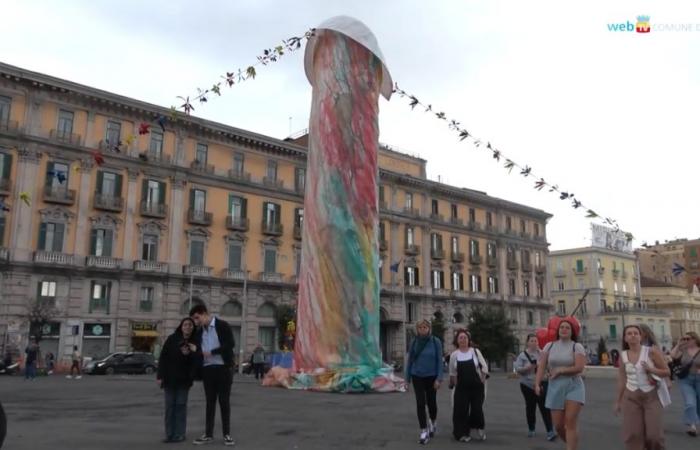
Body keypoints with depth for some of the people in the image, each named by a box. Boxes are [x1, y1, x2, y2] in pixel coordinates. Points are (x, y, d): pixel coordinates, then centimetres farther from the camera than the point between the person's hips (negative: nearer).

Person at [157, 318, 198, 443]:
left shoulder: (194, 342, -1)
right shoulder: (172, 339, -5)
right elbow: (163, 357, -6)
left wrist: (195, 352, -17)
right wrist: (160, 376, -10)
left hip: (184, 379, 0)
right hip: (170, 378, 0)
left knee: (181, 405, 2)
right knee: (169, 406, 5)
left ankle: (179, 434, 9)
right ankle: (169, 434, 12)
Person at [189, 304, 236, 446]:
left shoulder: (223, 325, -7)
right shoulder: (199, 331, 11)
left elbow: (230, 344, -16)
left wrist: (211, 352, -18)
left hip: (223, 368, -5)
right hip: (207, 369, 5)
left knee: (224, 401, 1)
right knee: (210, 402, 9)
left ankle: (227, 434, 9)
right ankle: (208, 434, 15)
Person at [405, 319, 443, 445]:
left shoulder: (436, 341, -10)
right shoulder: (414, 342, -4)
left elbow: (440, 361, -8)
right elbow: (409, 360, 2)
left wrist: (439, 378, -13)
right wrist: (407, 378, 3)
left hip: (431, 377, -1)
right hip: (417, 377, 1)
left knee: (431, 402, 10)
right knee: (420, 403, -5)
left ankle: (433, 422, 38)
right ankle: (424, 431, 4)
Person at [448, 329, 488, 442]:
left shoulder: (475, 351, -3)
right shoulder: (454, 355, 1)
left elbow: (484, 367, 1)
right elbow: (452, 373, 9)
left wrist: (482, 380, -2)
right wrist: (452, 384, 10)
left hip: (476, 386, -1)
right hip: (461, 387, 1)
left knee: (477, 409, 1)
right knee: (461, 410, -1)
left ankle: (479, 428, 29)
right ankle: (463, 433, 14)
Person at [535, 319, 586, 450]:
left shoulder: (577, 346, -4)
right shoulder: (549, 346, 6)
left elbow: (579, 368, -16)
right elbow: (541, 366, 1)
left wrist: (559, 371, -10)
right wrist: (537, 384, -10)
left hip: (573, 387, -3)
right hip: (555, 387, 3)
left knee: (571, 422, -10)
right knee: (558, 425, 6)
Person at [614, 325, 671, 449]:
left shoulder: (651, 351, -6)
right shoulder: (623, 356, 2)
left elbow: (667, 371, -2)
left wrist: (650, 369, -20)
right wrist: (618, 401, 13)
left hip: (652, 396, -2)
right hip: (631, 398, 2)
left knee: (654, 435, -5)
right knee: (632, 434, -1)